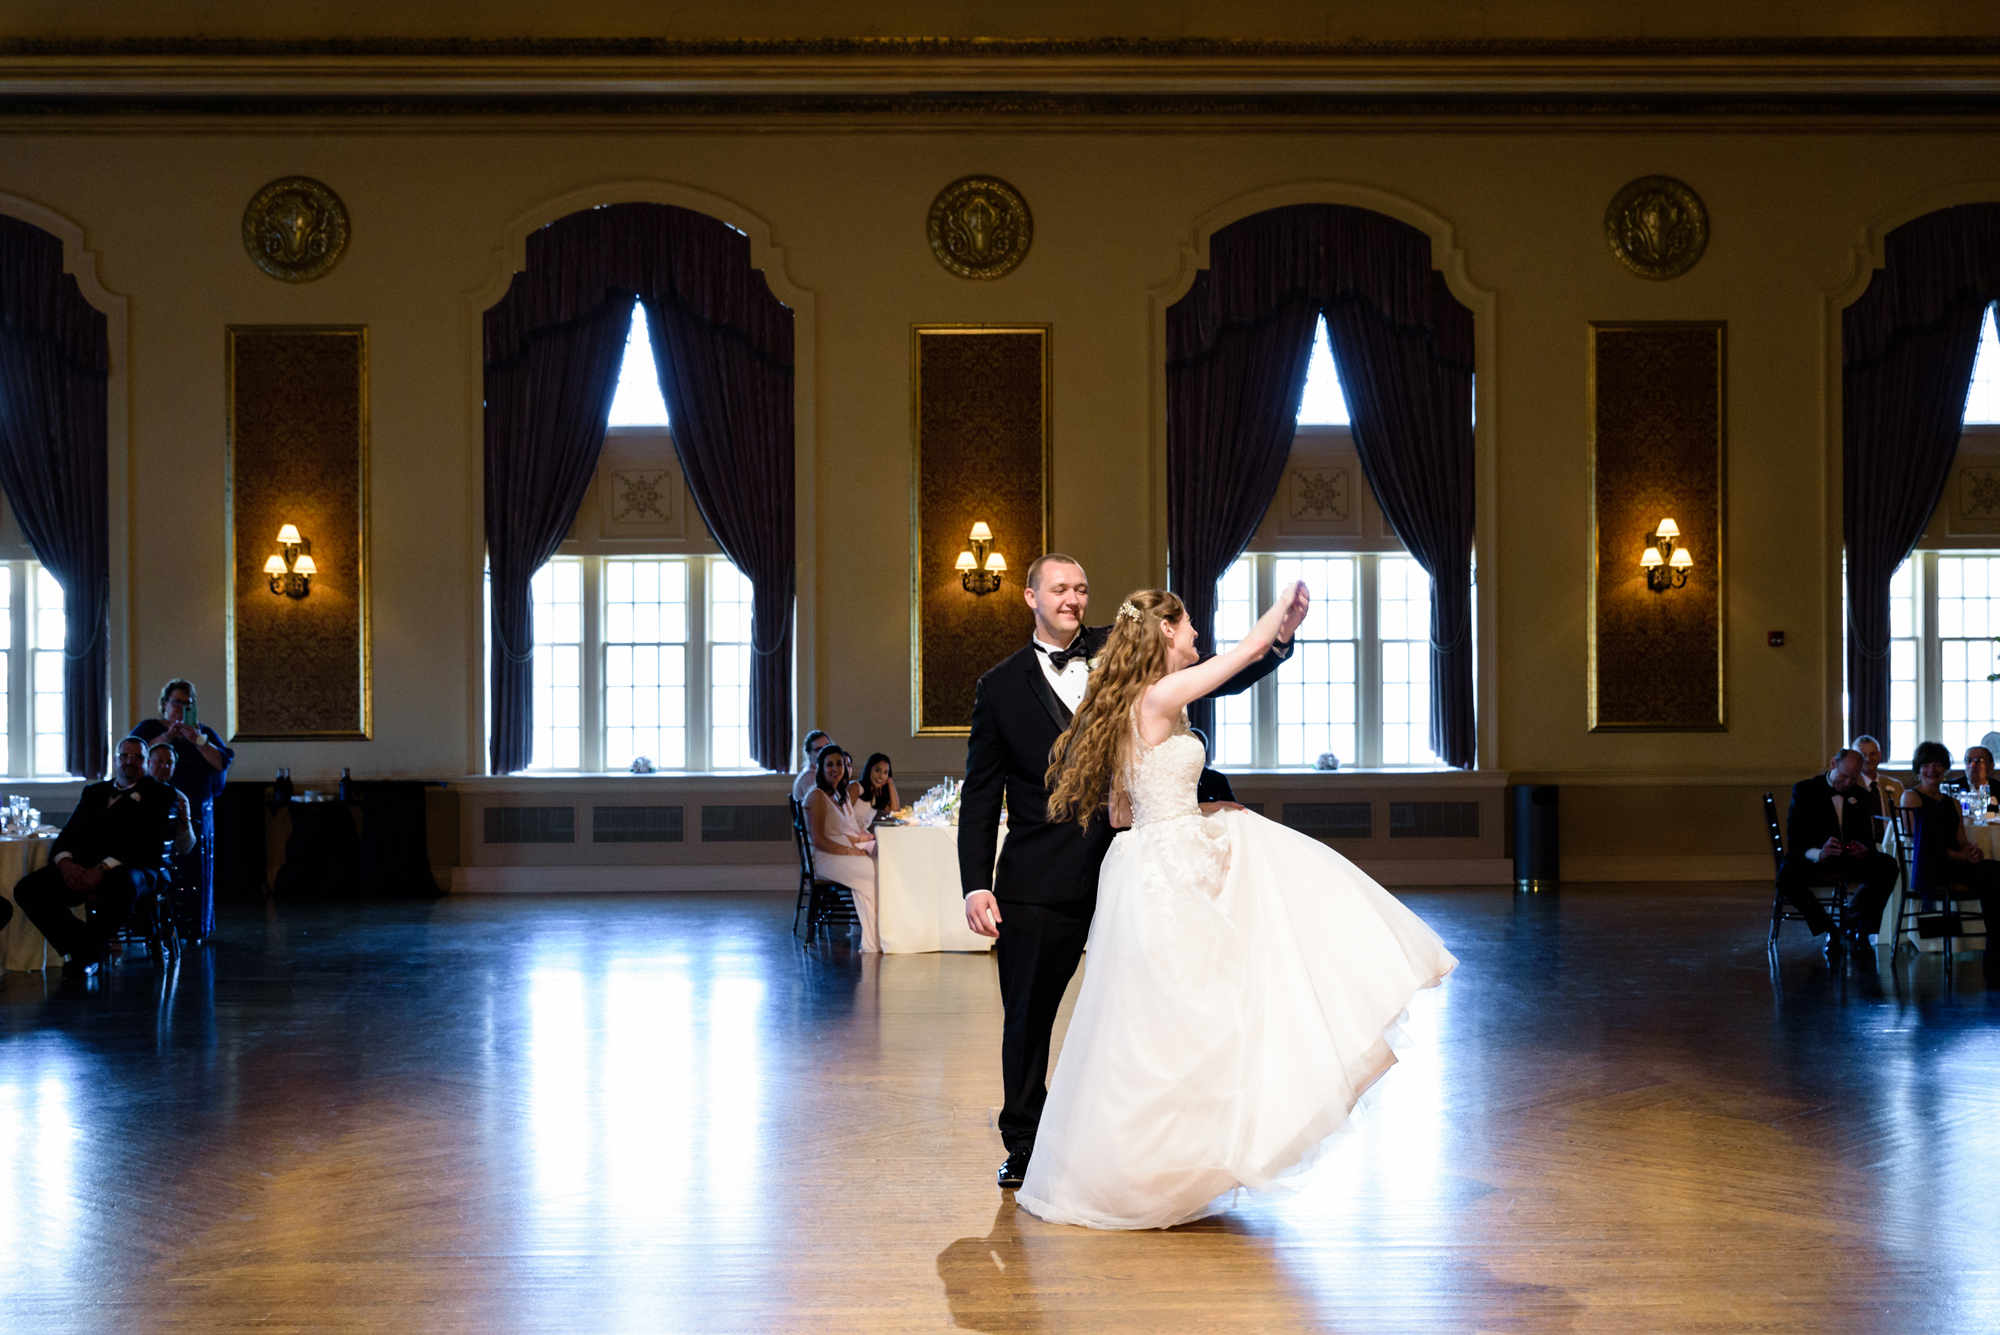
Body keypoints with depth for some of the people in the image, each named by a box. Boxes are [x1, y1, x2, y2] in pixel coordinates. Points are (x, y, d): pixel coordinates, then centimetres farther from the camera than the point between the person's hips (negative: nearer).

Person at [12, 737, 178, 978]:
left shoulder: (158, 794, 7)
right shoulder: (94, 792, 26)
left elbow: (149, 843, -8)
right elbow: (68, 834, 17)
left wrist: (103, 868, -20)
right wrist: (64, 861, -9)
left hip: (133, 868, -5)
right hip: (81, 869, 5)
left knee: (121, 886, -41)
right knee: (27, 889, -19)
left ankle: (90, 953, -17)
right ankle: (78, 945, -4)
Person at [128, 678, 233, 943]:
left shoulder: (204, 733, 16)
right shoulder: (149, 729, 10)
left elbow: (222, 763, 0)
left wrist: (197, 741, -11)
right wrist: (165, 737, -16)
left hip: (196, 814, 2)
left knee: (194, 870, -2)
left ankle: (191, 930, 3)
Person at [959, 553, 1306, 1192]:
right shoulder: (1001, 685, 5)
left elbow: (1218, 678, 1)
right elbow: (981, 794, 5)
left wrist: (1281, 636, -16)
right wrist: (976, 885, -3)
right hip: (1040, 881, 0)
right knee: (1027, 1013, 8)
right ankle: (1023, 1144, 26)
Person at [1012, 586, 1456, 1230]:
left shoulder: (1125, 708, 13)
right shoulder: (1160, 696, -15)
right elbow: (1251, 648, -7)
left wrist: (1194, 811, 20)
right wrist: (1286, 601, 11)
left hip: (1152, 864, 10)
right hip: (1169, 876, -10)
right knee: (1167, 1025, -3)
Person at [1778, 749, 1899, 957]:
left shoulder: (1862, 796, 14)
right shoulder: (1804, 790, 0)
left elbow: (1867, 836, 8)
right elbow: (1794, 838, -8)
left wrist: (1865, 849, -20)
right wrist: (1818, 854, -31)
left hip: (1851, 858, 3)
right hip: (1812, 857, -3)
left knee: (1887, 866, -27)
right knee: (1787, 876, -36)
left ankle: (1855, 920, -8)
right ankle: (1828, 931, -15)